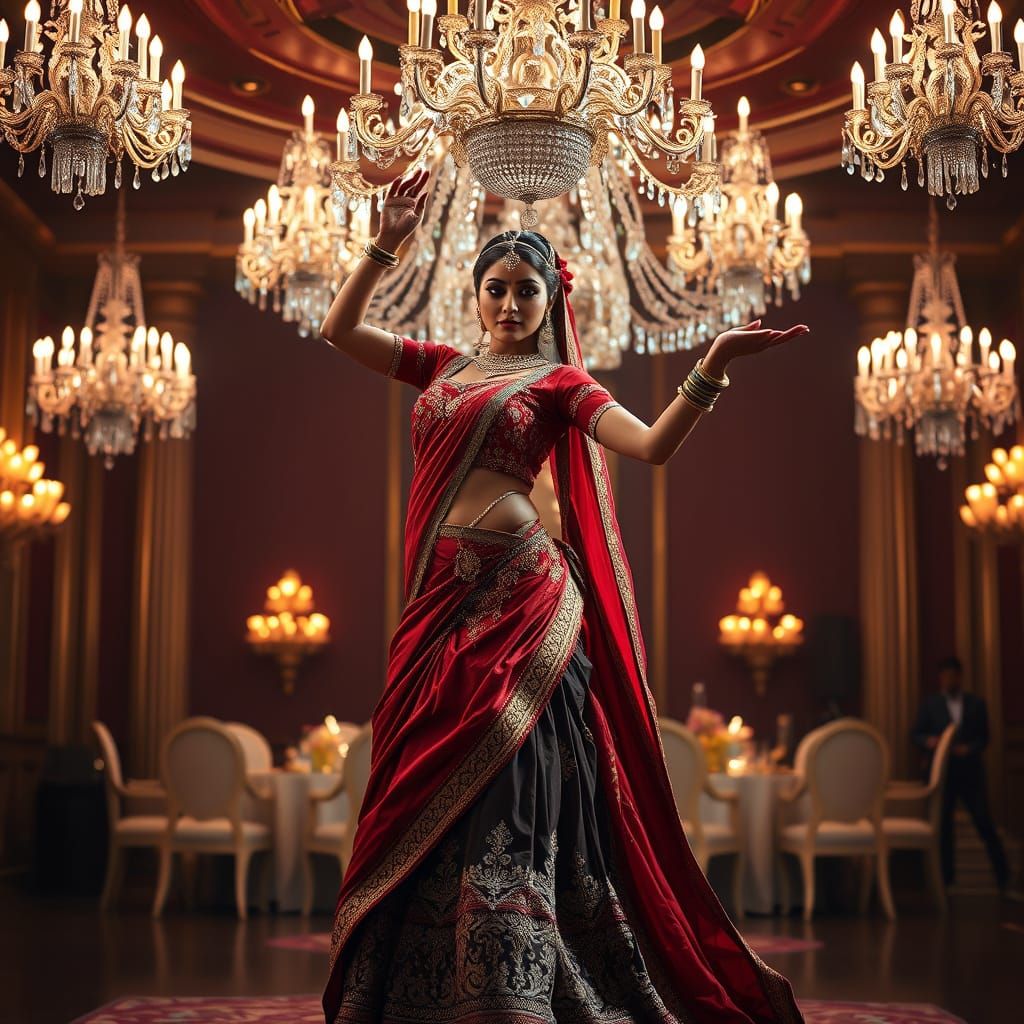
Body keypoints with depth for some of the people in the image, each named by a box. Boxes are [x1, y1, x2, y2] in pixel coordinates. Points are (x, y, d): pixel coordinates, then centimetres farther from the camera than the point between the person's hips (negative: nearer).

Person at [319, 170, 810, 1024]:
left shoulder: (559, 382, 5)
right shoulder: (443, 367, 19)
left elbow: (653, 445, -9)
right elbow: (339, 330, 13)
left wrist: (711, 370, -22)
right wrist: (386, 245, 3)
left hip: (515, 594, -5)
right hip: (440, 595, 5)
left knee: (500, 786, -7)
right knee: (432, 784, 7)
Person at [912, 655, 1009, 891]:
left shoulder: (976, 704, 8)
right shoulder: (929, 703, 6)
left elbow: (983, 737, 6)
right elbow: (917, 734, 4)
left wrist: (969, 748, -14)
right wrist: (929, 741, -18)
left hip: (971, 772, -1)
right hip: (943, 772, 1)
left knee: (984, 822, -4)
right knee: (943, 825, 5)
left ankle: (1003, 875, 5)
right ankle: (946, 875, 15)